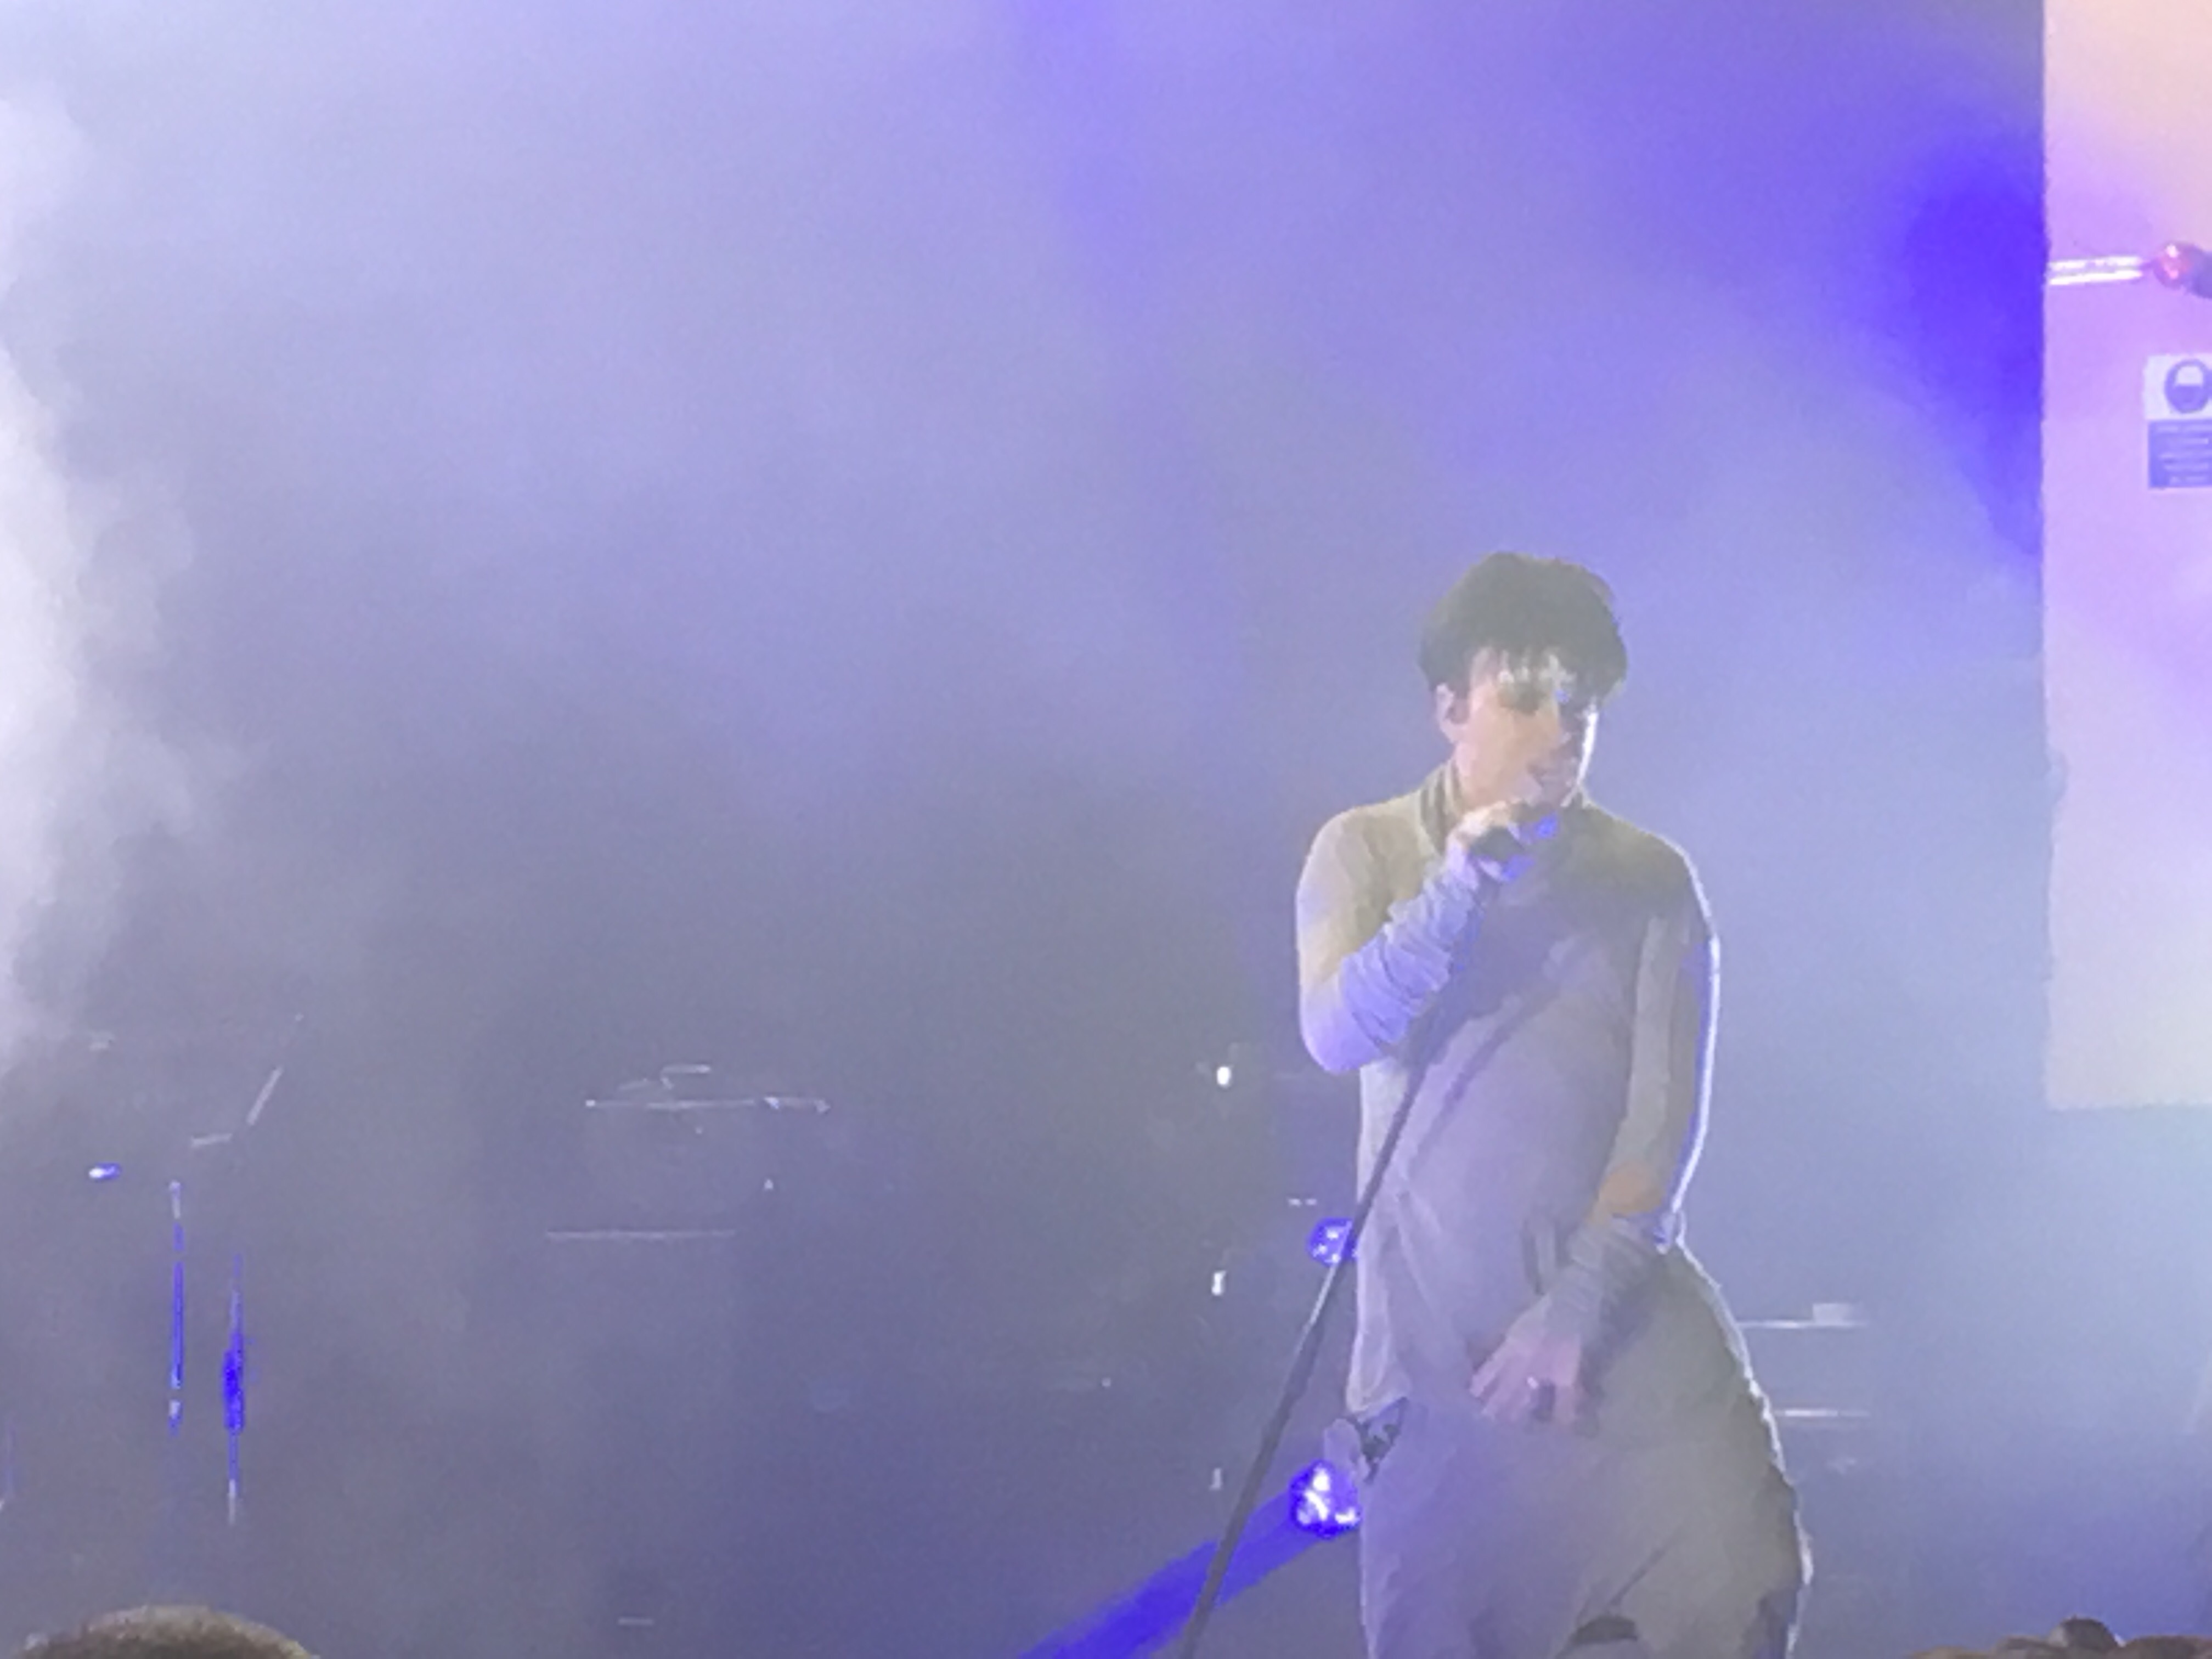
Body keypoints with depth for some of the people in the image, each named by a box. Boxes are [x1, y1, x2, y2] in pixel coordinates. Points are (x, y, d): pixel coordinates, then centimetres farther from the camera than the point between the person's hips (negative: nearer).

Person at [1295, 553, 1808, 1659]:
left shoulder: (1649, 881, 3)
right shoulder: (1365, 852, 5)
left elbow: (1669, 1112, -4)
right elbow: (1336, 1034, -11)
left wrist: (1580, 1304, -14)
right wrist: (1455, 886, -22)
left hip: (1627, 1317, 0)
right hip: (1433, 1334, 0)